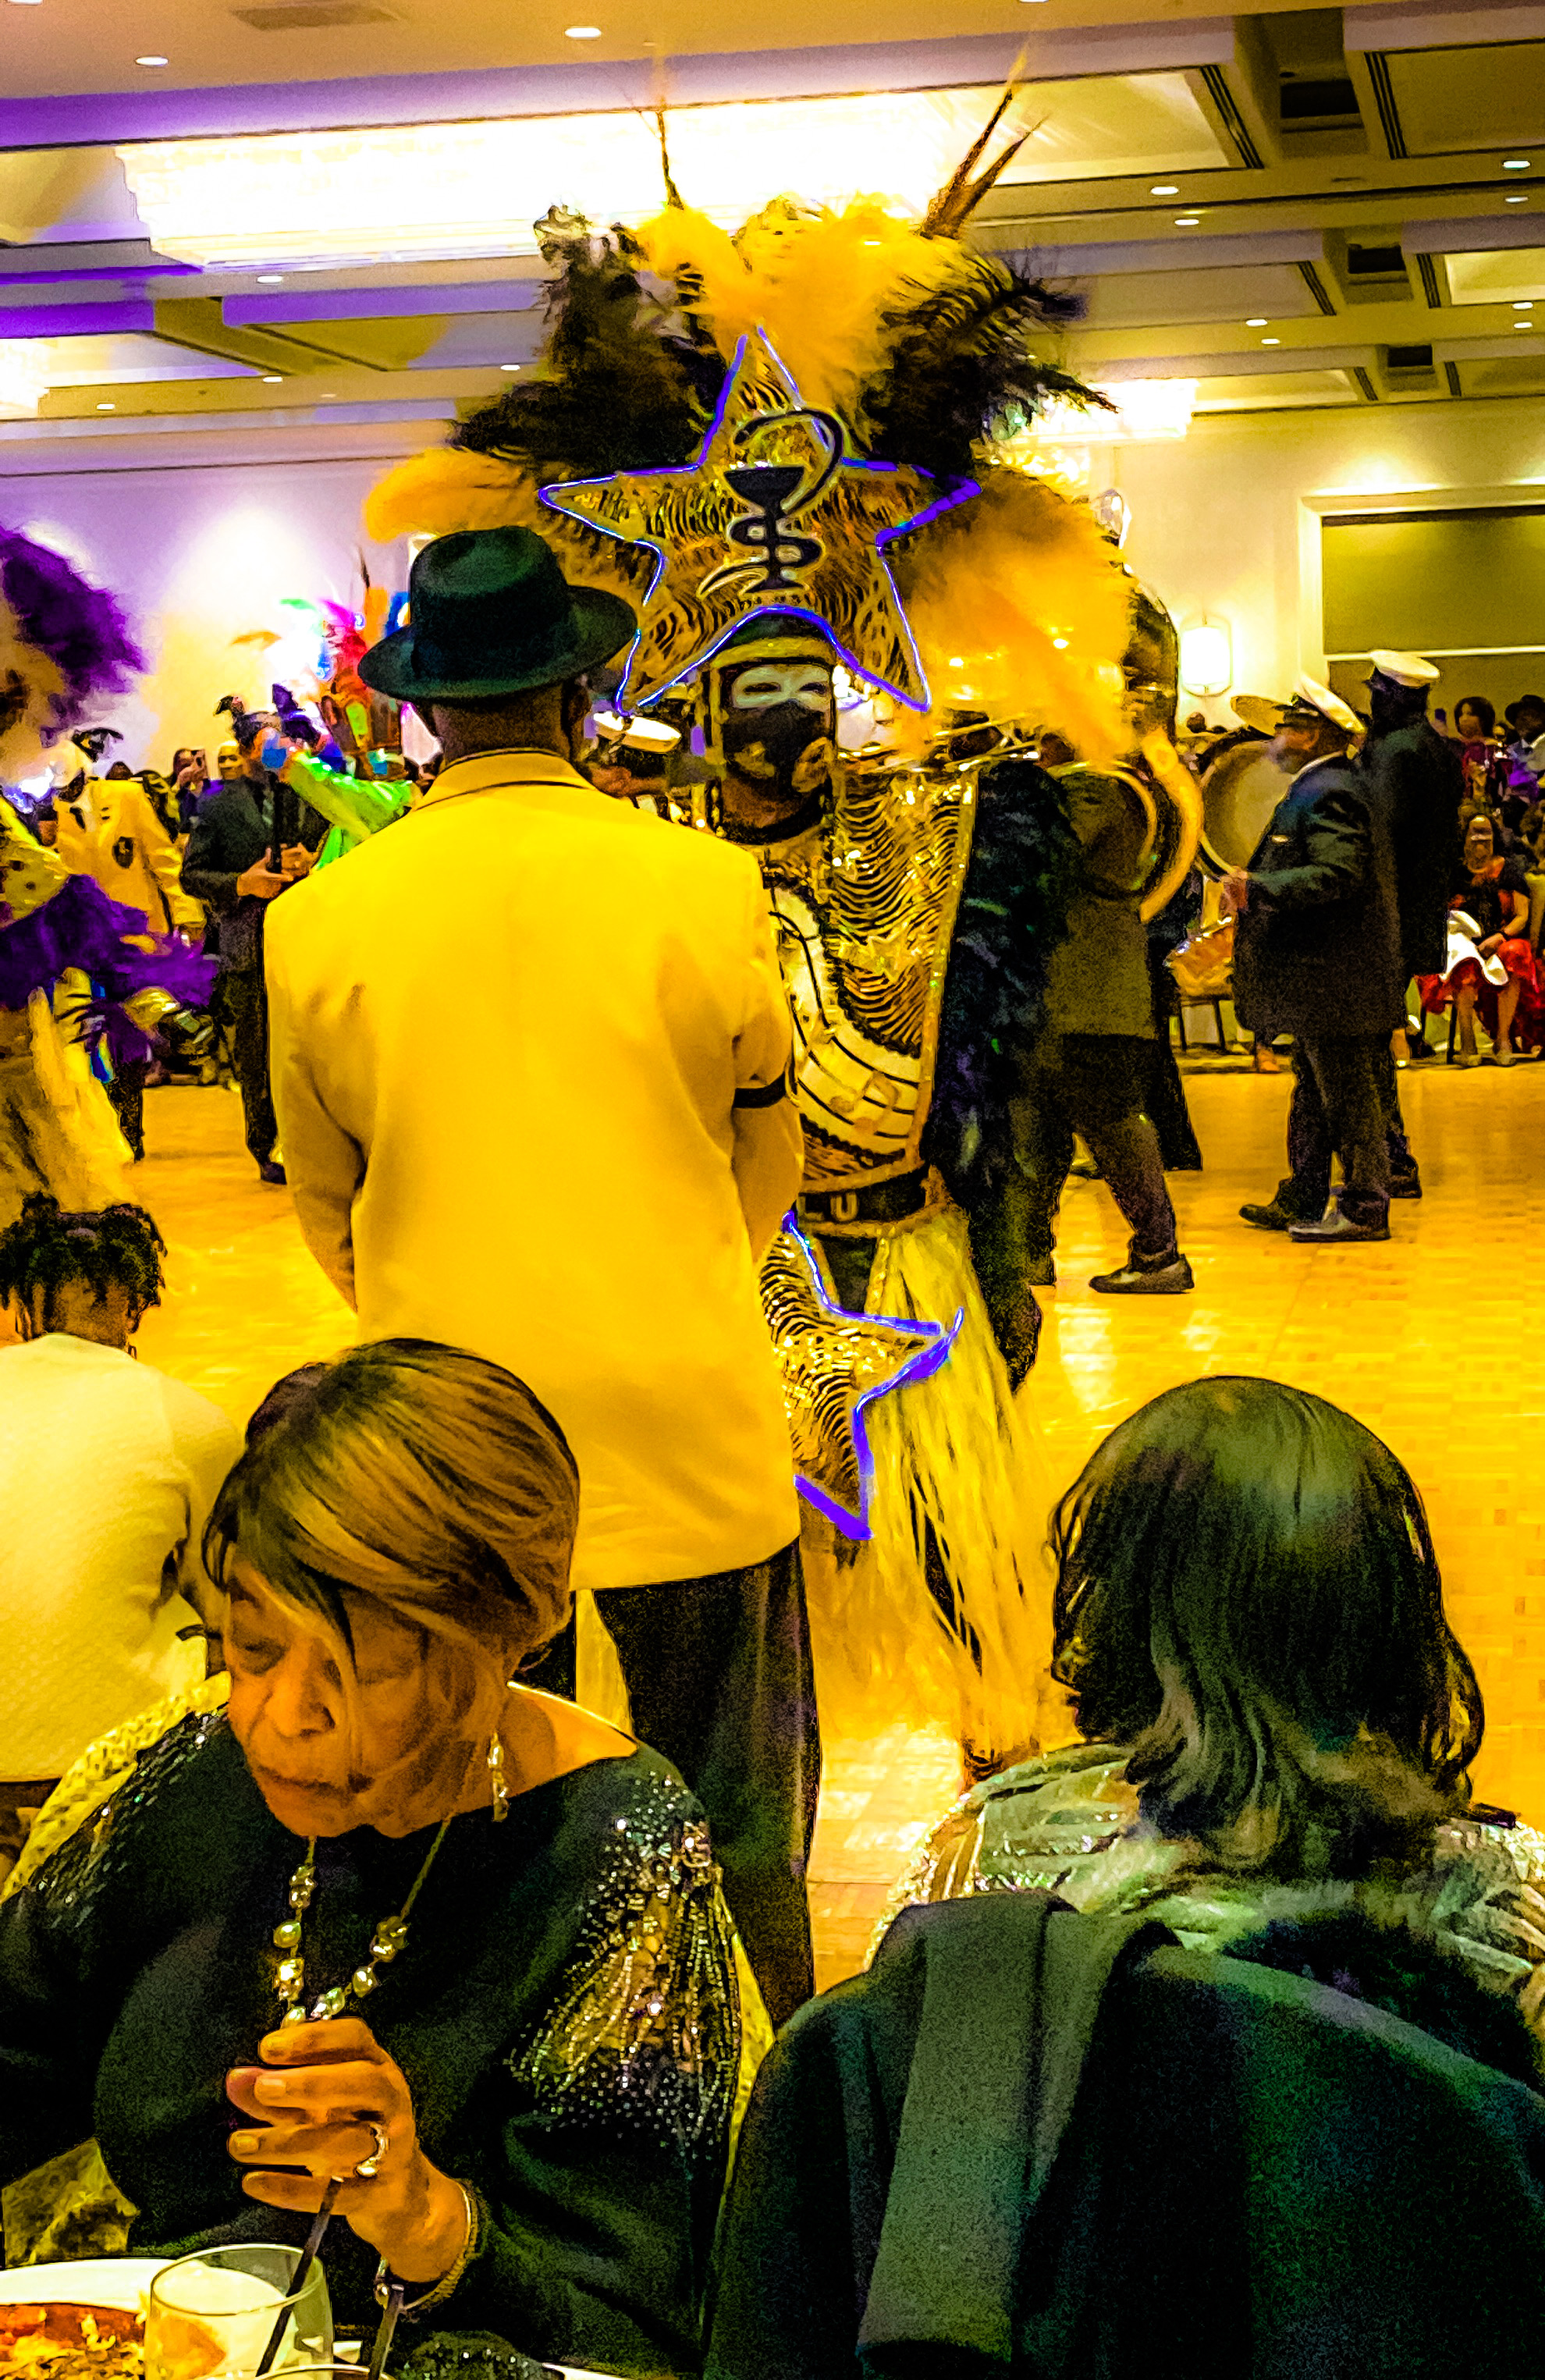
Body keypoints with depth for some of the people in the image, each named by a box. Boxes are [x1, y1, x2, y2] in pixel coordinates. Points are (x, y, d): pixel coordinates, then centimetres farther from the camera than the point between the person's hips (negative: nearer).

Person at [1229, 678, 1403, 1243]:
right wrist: (1252, 887, 24)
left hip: (1335, 978, -11)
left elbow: (1338, 876, -29)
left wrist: (1258, 889, -31)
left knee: (1347, 1096, -5)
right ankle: (1302, 1201, 25)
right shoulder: (1319, 789, 18)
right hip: (1322, 976, 11)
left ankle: (1364, 1208, 0)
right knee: (1314, 1091, 17)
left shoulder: (1329, 795, -17)